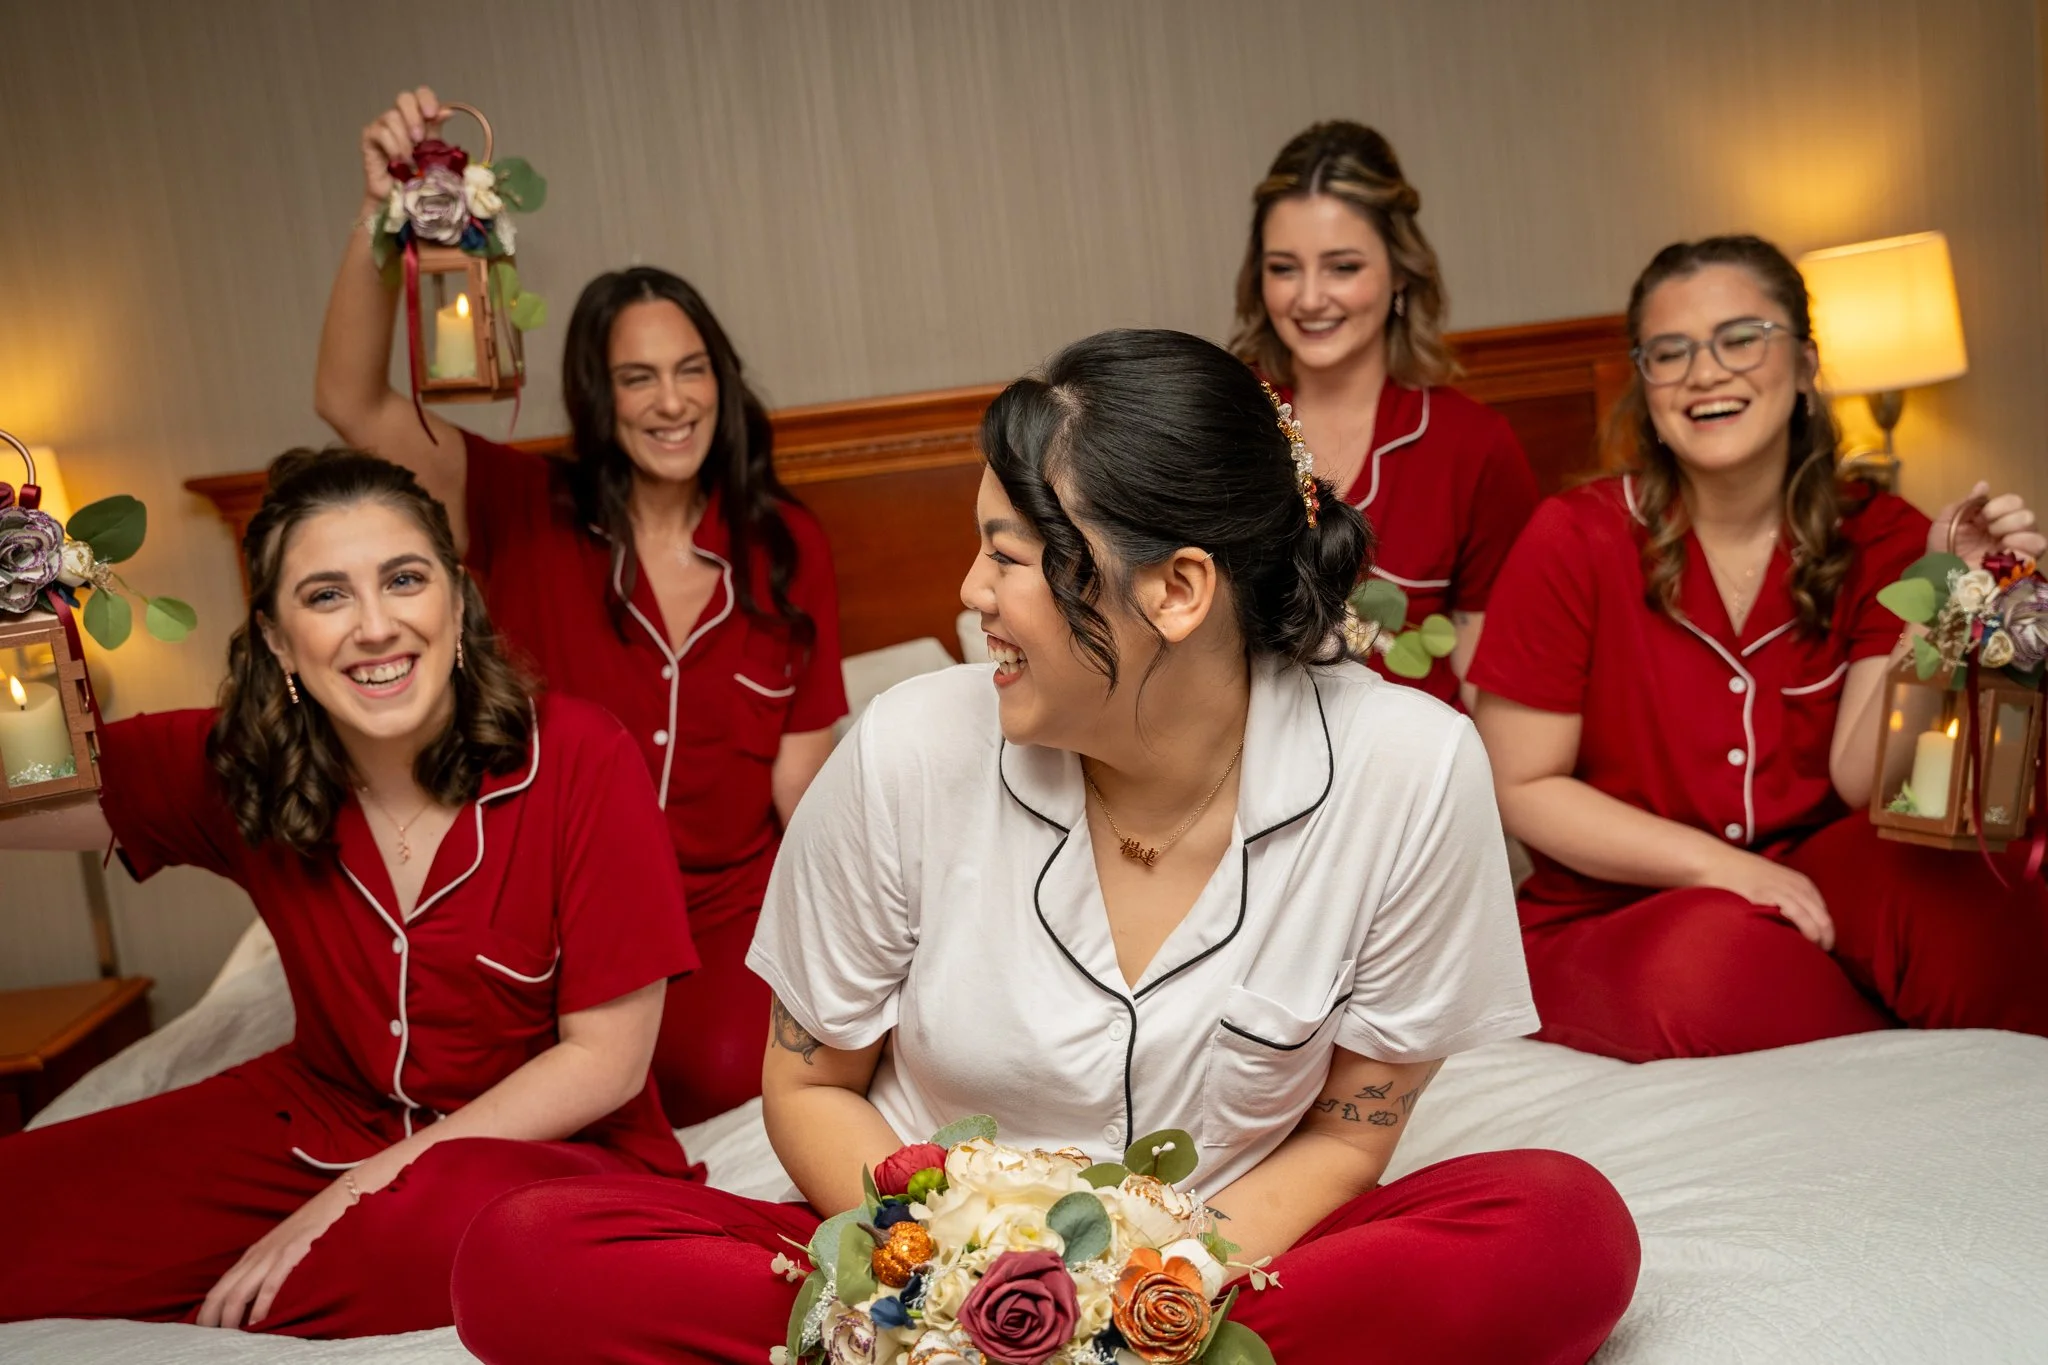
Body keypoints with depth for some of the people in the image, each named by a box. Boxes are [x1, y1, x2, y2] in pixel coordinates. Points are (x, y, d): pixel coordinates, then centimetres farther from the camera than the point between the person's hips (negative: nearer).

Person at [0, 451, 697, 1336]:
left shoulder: (578, 759, -18)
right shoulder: (235, 768, -7)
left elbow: (605, 1060, -15)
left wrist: (358, 1195, -16)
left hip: (549, 1133, -2)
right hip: (327, 1115, 3)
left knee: (449, 1223, -37)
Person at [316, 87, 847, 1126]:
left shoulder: (787, 545, 1)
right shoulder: (529, 517, -2)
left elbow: (802, 766, 0)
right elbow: (352, 406, -15)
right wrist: (383, 214, -27)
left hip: (735, 900, 1)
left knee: (722, 1073, -24)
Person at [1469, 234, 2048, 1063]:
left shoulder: (1879, 540, 0)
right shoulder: (1575, 542, -9)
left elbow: (1862, 782, -9)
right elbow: (1521, 788, -7)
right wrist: (1718, 864, -16)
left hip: (1806, 898, 2)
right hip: (1607, 923, -1)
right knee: (1717, 956, -36)